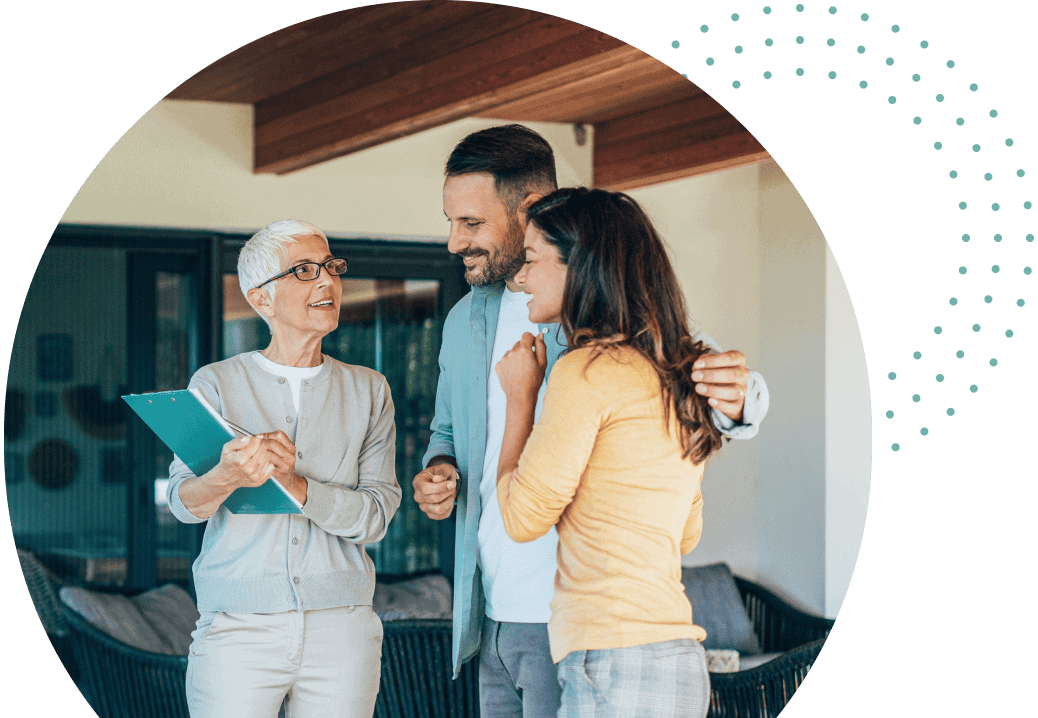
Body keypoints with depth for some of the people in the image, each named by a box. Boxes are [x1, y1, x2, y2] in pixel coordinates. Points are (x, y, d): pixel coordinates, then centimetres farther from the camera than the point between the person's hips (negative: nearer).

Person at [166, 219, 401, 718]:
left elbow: (375, 515, -1)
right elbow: (182, 501, -8)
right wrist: (227, 478, -31)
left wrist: (296, 485, -18)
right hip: (238, 628, -2)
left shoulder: (368, 391, 9)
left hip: (341, 629, 2)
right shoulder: (216, 385, 4)